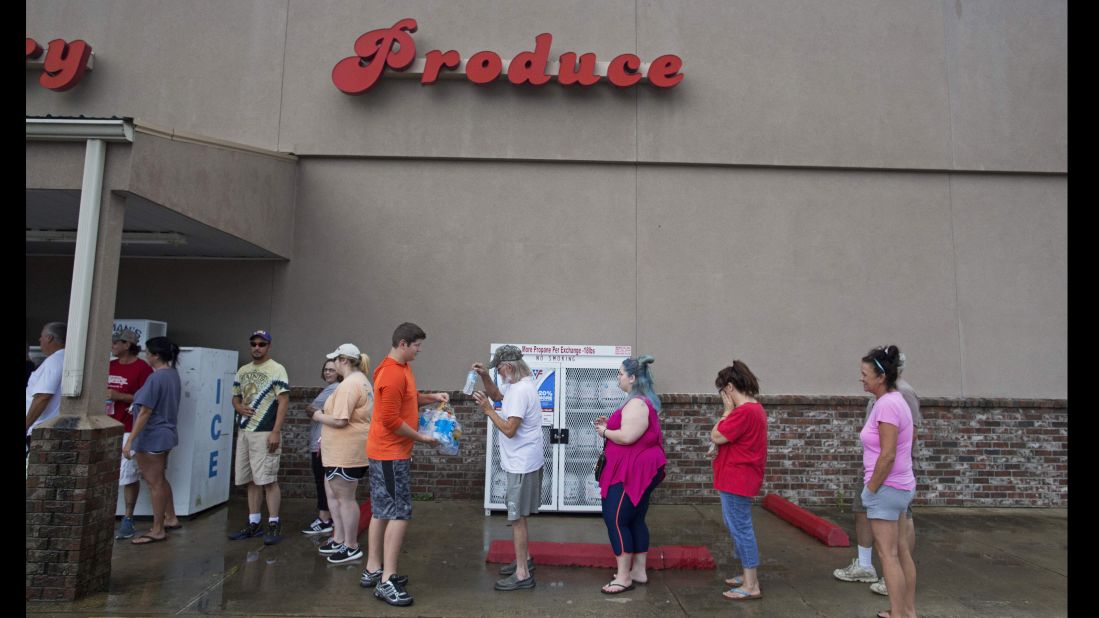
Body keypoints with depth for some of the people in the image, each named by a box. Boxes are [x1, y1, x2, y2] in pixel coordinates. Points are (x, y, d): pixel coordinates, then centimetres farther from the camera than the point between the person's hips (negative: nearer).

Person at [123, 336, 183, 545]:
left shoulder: (156, 378, -21)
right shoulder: (173, 374, 6)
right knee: (160, 479, 21)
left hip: (152, 437, -9)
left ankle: (157, 531, 13)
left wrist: (130, 441, -19)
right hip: (167, 433, 9)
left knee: (155, 483, 2)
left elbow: (145, 412, -22)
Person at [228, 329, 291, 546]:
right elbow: (235, 397, 22)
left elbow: (283, 401, -12)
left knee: (268, 480, -5)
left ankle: (273, 525, 2)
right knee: (251, 480, 12)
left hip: (265, 433, -7)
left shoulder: (277, 370, -7)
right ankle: (254, 523, 20)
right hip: (244, 431, 7)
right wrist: (239, 408, -3)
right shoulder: (242, 371, 14)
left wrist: (276, 432, -18)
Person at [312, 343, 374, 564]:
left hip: (347, 452, -11)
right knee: (333, 492, 19)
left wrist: (319, 417, -7)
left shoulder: (349, 384, -20)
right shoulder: (361, 380, 15)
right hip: (344, 451, 11)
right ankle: (339, 539, 28)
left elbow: (340, 420, -25)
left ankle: (351, 547, 11)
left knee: (345, 498, 0)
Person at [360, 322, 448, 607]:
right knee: (400, 514, -7)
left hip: (386, 452, 10)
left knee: (382, 512, 15)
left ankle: (373, 570, 25)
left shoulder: (402, 368, 10)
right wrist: (422, 438, -14)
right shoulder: (392, 375, -21)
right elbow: (391, 420, -23)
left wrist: (432, 397, 8)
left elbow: (409, 399, 25)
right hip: (391, 454, -10)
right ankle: (386, 582, -2)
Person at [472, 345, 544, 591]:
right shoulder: (515, 385, 8)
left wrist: (488, 410, -16)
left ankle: (522, 575, 8)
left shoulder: (520, 391, -23)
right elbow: (497, 395, 26)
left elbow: (509, 430, -25)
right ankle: (524, 559, 36)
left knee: (517, 517, -2)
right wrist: (484, 376, 11)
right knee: (518, 515, 21)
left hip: (523, 464, -10)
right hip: (522, 461, 10)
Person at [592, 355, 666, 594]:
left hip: (634, 472, -11)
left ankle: (624, 577, 1)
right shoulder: (642, 401, 14)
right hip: (638, 469, 11)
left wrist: (604, 432, -11)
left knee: (615, 519, -6)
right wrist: (610, 424, 8)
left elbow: (627, 437, -28)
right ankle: (638, 571, 24)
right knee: (635, 519, 15)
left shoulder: (637, 403, -20)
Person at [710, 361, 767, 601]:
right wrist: (731, 411, 6)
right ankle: (749, 575, 30)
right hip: (738, 477, 11)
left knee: (740, 528, -3)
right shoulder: (754, 408, 12)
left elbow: (716, 437, -18)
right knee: (738, 526, 19)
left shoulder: (743, 412, -22)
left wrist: (727, 410, -11)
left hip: (736, 479, -11)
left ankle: (751, 586, 6)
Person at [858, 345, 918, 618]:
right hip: (899, 486, 10)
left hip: (886, 488, -10)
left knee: (888, 555, -1)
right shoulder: (896, 400, 9)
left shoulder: (886, 404, -21)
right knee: (901, 552, 17)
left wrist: (871, 489, -14)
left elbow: (888, 455, -24)